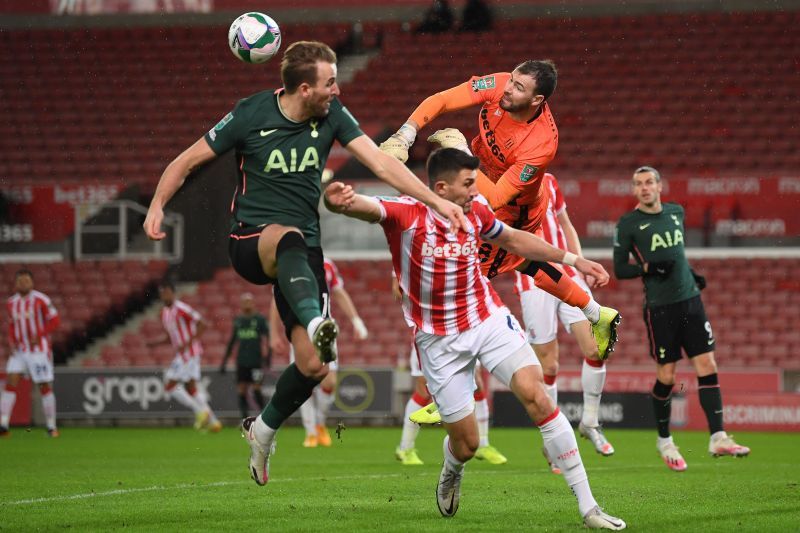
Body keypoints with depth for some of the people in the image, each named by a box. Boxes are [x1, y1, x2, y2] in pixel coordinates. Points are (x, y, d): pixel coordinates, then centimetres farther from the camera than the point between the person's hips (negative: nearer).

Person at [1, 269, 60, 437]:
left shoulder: (41, 300, -8)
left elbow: (55, 321, -6)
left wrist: (38, 335, -17)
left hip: (39, 350, -4)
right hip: (19, 351, 4)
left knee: (45, 387, -1)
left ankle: (51, 426, 11)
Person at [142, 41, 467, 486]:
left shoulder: (332, 115, 0)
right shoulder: (251, 115, -8)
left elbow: (381, 162, -4)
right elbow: (189, 161, 0)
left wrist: (436, 201, -14)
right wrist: (157, 206, -15)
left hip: (304, 250, 4)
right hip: (251, 241, -4)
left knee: (313, 366, -7)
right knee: (290, 238, -43)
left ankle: (264, 429, 22)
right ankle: (316, 324, -69)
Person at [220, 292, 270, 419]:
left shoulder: (260, 319, 0)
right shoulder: (238, 321, 13)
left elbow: (266, 340, -4)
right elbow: (232, 342, 19)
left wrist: (267, 357, -15)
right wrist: (224, 361, 18)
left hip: (256, 362, -4)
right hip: (241, 363, 5)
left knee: (256, 390, -10)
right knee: (242, 391, 0)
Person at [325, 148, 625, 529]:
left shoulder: (476, 212, -4)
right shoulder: (407, 214, -19)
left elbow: (513, 240, 16)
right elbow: (367, 208, -38)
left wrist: (573, 260, 15)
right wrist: (339, 202, -62)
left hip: (489, 319, 3)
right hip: (439, 339, -3)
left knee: (537, 397, -18)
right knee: (466, 444, 2)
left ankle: (588, 507, -14)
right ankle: (451, 473, 45)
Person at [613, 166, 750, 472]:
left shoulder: (676, 212, 12)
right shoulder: (628, 224, -4)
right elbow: (619, 270, -3)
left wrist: (691, 274, 14)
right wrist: (649, 267, -17)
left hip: (690, 300, 5)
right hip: (659, 307, -5)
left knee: (707, 367, -5)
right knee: (666, 377, -1)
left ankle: (717, 438, -6)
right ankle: (664, 441, 17)